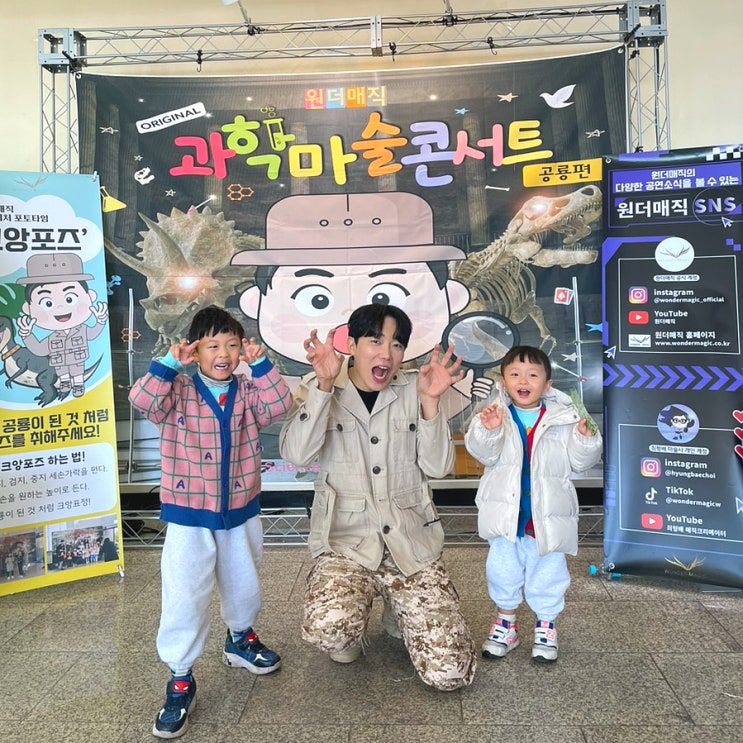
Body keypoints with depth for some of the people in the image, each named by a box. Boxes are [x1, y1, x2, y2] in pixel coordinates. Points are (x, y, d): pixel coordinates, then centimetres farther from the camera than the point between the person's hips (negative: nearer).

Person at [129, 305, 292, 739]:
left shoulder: (246, 392, 0)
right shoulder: (179, 392, -7)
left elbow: (279, 405, -16)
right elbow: (143, 401, -23)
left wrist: (260, 364, -18)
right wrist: (169, 363, -25)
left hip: (241, 511, 3)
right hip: (189, 514, -3)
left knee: (243, 583, 21)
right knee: (184, 597, -2)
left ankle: (241, 638, 49)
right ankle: (180, 680, 15)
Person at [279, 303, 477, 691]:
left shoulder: (413, 390, 4)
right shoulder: (319, 390, -1)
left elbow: (437, 467, -4)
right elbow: (296, 454, -17)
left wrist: (429, 401, -16)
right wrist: (324, 384, -24)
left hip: (412, 542, 2)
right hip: (345, 541, -1)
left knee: (450, 671, -8)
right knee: (329, 630, -31)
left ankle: (401, 613, 24)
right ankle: (352, 630, 8)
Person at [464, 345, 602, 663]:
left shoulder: (563, 418, -2)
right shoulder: (496, 416, -4)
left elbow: (580, 461, 1)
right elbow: (483, 454, -15)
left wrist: (585, 439, -17)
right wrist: (487, 430, -33)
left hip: (547, 515, 0)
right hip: (506, 514, 0)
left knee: (547, 570, 13)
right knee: (503, 568, 12)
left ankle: (546, 625, 35)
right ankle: (506, 622, 33)